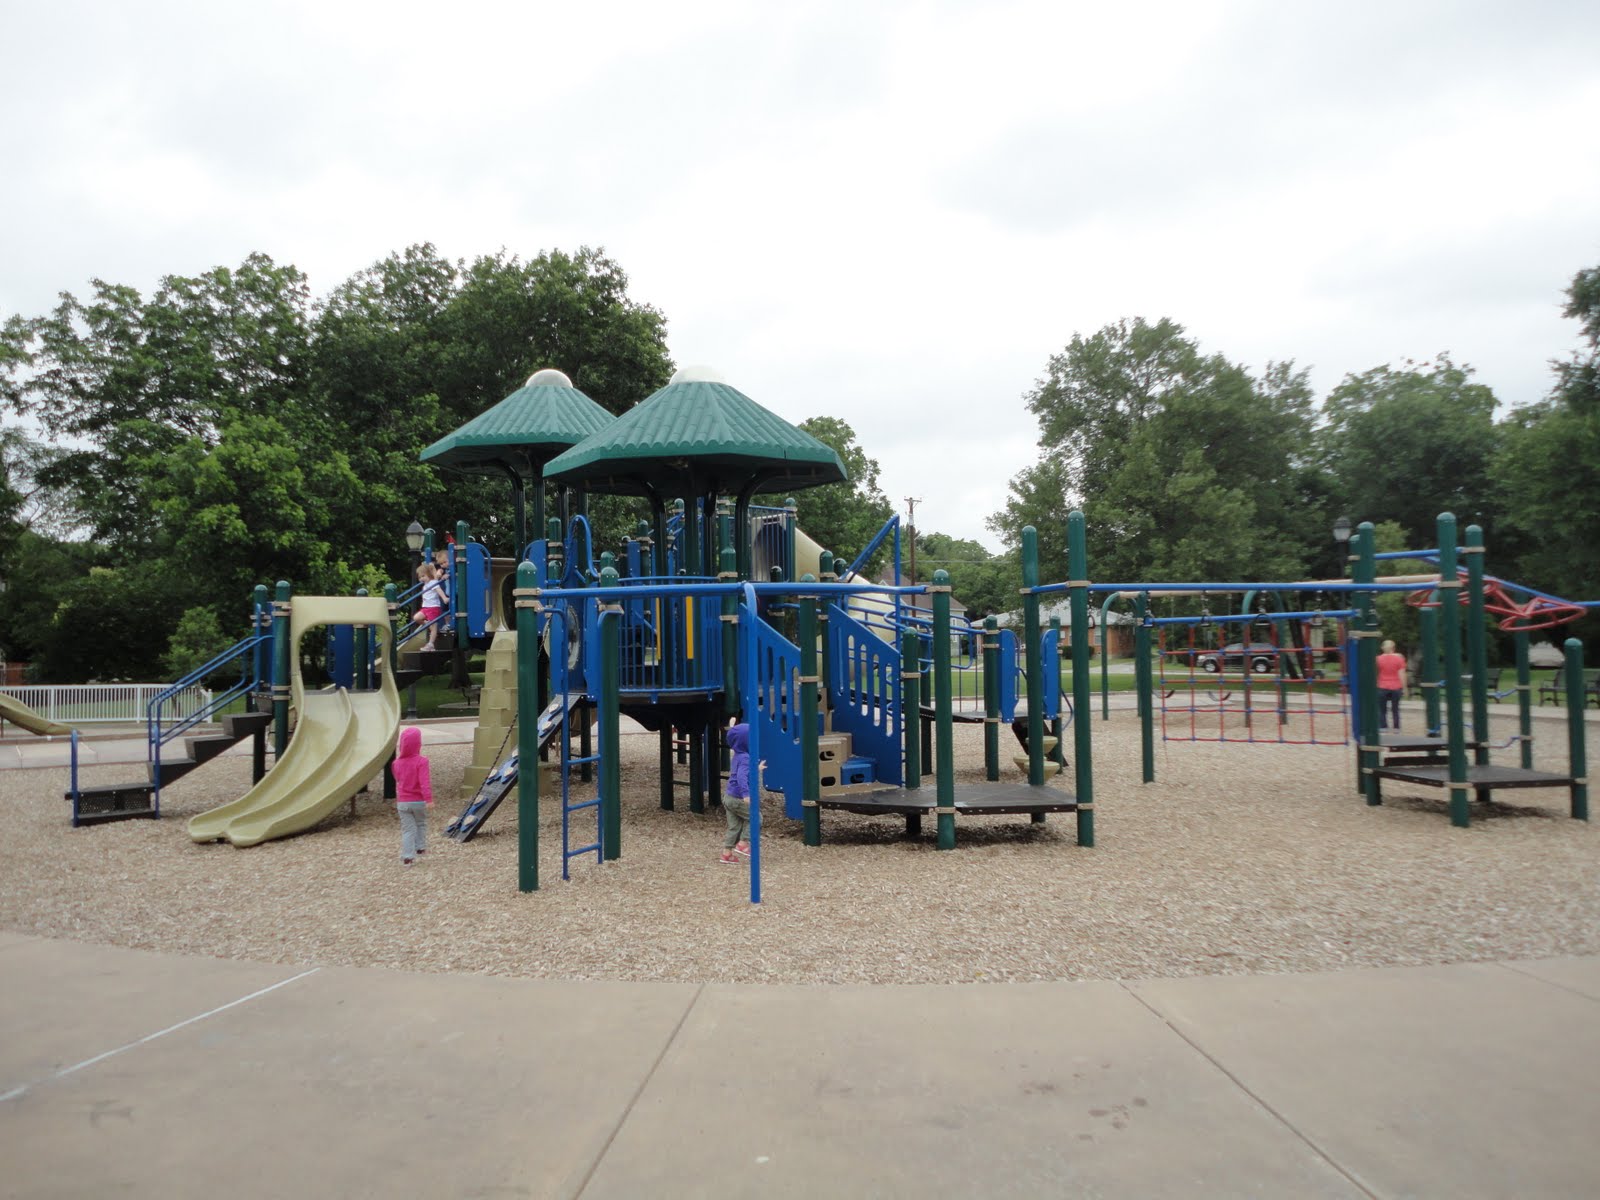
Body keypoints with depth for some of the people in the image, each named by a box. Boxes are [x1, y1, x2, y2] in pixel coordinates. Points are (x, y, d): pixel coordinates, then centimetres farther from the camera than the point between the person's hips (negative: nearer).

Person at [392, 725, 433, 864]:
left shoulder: (398, 762, 2)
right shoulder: (421, 761, -15)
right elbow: (424, 782, -23)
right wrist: (429, 799, -26)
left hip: (402, 802, 3)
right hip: (419, 801, -3)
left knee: (407, 829, 4)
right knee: (421, 824, 21)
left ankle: (407, 856, -3)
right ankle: (420, 848, 27)